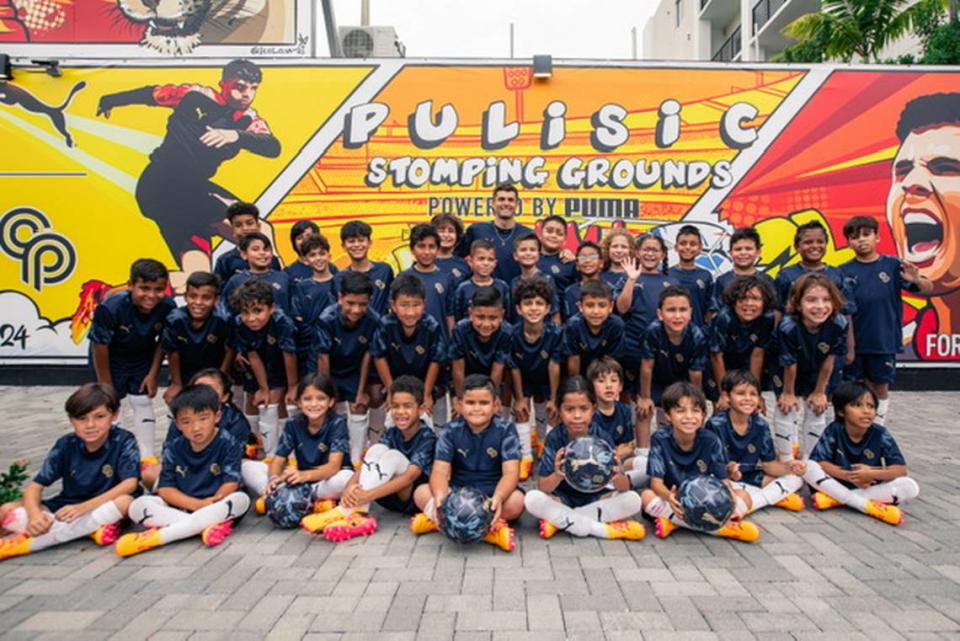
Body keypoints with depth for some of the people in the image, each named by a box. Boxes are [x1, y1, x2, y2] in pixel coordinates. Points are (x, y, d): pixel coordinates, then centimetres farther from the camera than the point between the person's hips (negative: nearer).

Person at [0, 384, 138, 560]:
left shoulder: (123, 441, -14)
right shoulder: (66, 445, -5)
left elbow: (130, 483, -24)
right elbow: (35, 486, -7)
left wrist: (84, 507, -34)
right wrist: (35, 514, -28)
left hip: (105, 506, -3)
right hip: (66, 508, 3)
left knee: (125, 502, -37)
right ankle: (93, 528, -25)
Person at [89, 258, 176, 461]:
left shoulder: (168, 307, -29)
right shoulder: (110, 308, -36)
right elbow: (100, 346, -22)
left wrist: (153, 374, -5)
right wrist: (105, 385, -12)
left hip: (142, 358, 3)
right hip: (111, 358, -2)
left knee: (143, 403, 8)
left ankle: (147, 456, 17)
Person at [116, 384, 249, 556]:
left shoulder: (228, 444, -6)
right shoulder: (174, 449, 3)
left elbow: (231, 483, -13)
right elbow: (165, 488, -4)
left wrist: (210, 504, -29)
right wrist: (197, 504, -20)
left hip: (216, 508, -2)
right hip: (180, 508, 3)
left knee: (241, 499, -34)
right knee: (137, 506, -17)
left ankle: (158, 536, -34)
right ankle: (206, 527, -33)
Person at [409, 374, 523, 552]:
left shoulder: (505, 431, -10)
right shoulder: (451, 431, -6)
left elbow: (511, 472, -20)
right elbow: (440, 471, -15)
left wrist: (498, 498, -42)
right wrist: (440, 496, -38)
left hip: (493, 493, -1)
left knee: (516, 500, -33)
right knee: (421, 493, -22)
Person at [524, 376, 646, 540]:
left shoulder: (602, 437, -16)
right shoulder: (554, 437, -17)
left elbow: (625, 487, -18)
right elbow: (542, 487, -21)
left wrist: (616, 477, -43)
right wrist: (557, 475, -44)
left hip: (595, 498, 2)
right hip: (562, 498, -1)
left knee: (633, 500, -22)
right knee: (532, 499, -29)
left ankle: (559, 521, -19)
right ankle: (602, 529, -23)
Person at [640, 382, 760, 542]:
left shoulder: (711, 441, -7)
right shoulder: (660, 440, -13)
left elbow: (723, 479, -9)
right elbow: (656, 481, -17)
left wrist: (730, 495, -33)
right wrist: (669, 496, -41)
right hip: (675, 505, -2)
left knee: (743, 496, -17)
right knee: (647, 496, -32)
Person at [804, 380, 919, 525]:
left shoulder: (881, 435, -10)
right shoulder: (834, 431, -13)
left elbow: (901, 469, -12)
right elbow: (818, 462, -18)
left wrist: (872, 474, -29)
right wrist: (848, 476, -29)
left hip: (870, 488, 2)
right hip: (838, 483, -1)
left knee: (910, 487, -22)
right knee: (808, 467, -26)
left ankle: (835, 498, -24)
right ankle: (869, 506, -27)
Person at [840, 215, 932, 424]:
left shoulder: (892, 265, -4)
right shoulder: (844, 271, -4)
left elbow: (928, 288, -6)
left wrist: (916, 280, -29)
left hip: (884, 342, 0)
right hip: (854, 342, 0)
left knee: (881, 387, 12)